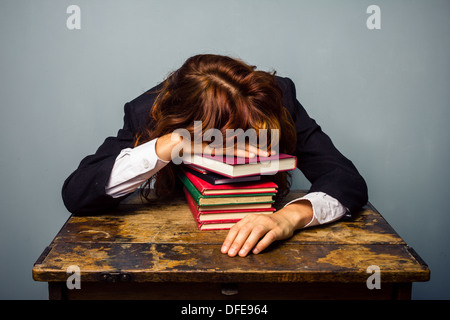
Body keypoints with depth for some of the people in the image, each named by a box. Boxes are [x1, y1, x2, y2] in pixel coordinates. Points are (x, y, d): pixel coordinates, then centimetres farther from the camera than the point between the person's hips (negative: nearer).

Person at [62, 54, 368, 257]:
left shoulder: (279, 97, -18)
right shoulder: (149, 111, -20)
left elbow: (349, 181, -20)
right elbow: (76, 193, -27)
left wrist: (291, 215, -41)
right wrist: (172, 143, -36)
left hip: (260, 247, 2)